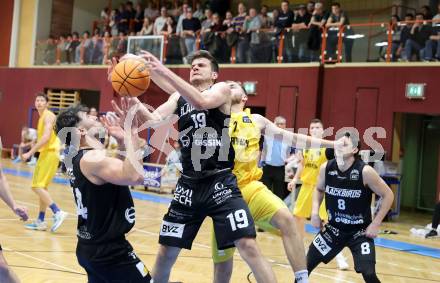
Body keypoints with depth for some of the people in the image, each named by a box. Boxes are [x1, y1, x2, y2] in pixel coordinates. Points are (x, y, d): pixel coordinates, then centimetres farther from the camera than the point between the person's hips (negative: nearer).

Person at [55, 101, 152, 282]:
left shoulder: (78, 158, 9)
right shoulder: (92, 158, -21)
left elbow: (125, 171, 19)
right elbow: (135, 177, -36)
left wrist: (122, 139, 4)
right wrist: (130, 133, -27)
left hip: (91, 247, 10)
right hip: (109, 251, -10)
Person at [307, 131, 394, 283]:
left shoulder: (365, 172, -21)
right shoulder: (326, 168, -9)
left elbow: (388, 195, -10)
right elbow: (319, 189, 13)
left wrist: (376, 224, -12)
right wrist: (315, 211, -2)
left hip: (360, 231, -4)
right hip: (334, 228, 4)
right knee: (306, 264, 4)